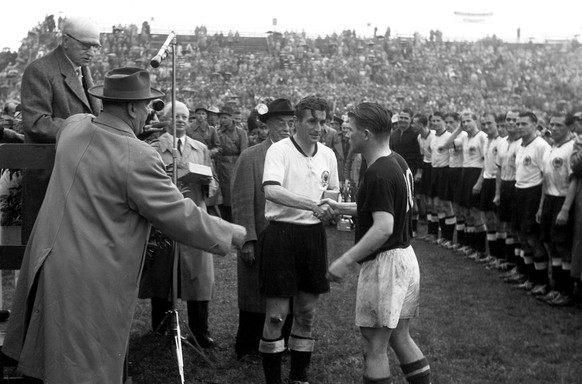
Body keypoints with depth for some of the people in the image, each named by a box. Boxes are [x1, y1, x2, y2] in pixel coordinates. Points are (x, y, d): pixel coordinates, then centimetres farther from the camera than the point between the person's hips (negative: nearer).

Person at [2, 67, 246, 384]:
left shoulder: (73, 127, 2)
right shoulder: (138, 158, -20)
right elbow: (180, 217, -16)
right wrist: (233, 234, -4)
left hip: (46, 259, 8)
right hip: (92, 283, -8)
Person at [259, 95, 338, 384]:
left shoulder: (327, 155, 8)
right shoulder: (279, 150, -10)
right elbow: (271, 190, -26)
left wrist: (332, 208, 0)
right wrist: (313, 205, -32)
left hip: (314, 233, 6)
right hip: (282, 232, -5)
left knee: (307, 311, 13)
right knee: (277, 312, -1)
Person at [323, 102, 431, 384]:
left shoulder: (378, 174, -21)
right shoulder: (398, 162, 9)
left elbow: (383, 227, -29)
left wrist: (346, 261, -27)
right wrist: (340, 207, 22)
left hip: (384, 263, -10)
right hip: (405, 258, 10)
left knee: (375, 347, 2)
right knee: (400, 337, 19)